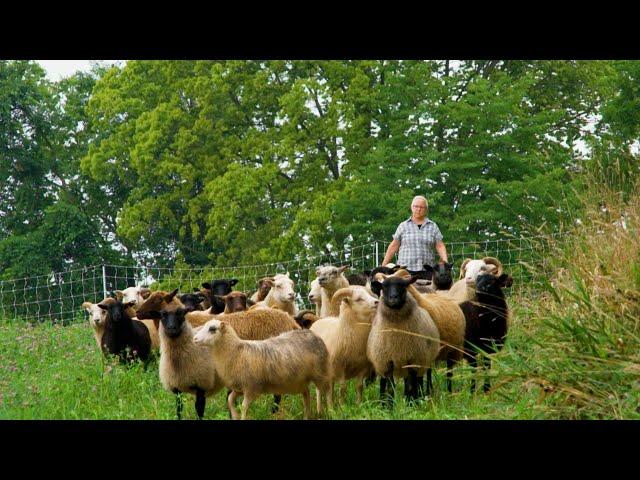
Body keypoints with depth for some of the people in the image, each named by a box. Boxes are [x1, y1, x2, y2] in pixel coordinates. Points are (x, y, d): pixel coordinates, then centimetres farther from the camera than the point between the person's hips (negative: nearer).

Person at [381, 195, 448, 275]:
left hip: (426, 271, 1)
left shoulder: (433, 226, 13)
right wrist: (384, 265, 8)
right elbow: (393, 247, 12)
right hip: (406, 270, -1)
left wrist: (445, 261, -8)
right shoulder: (403, 226, 12)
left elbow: (440, 246, 8)